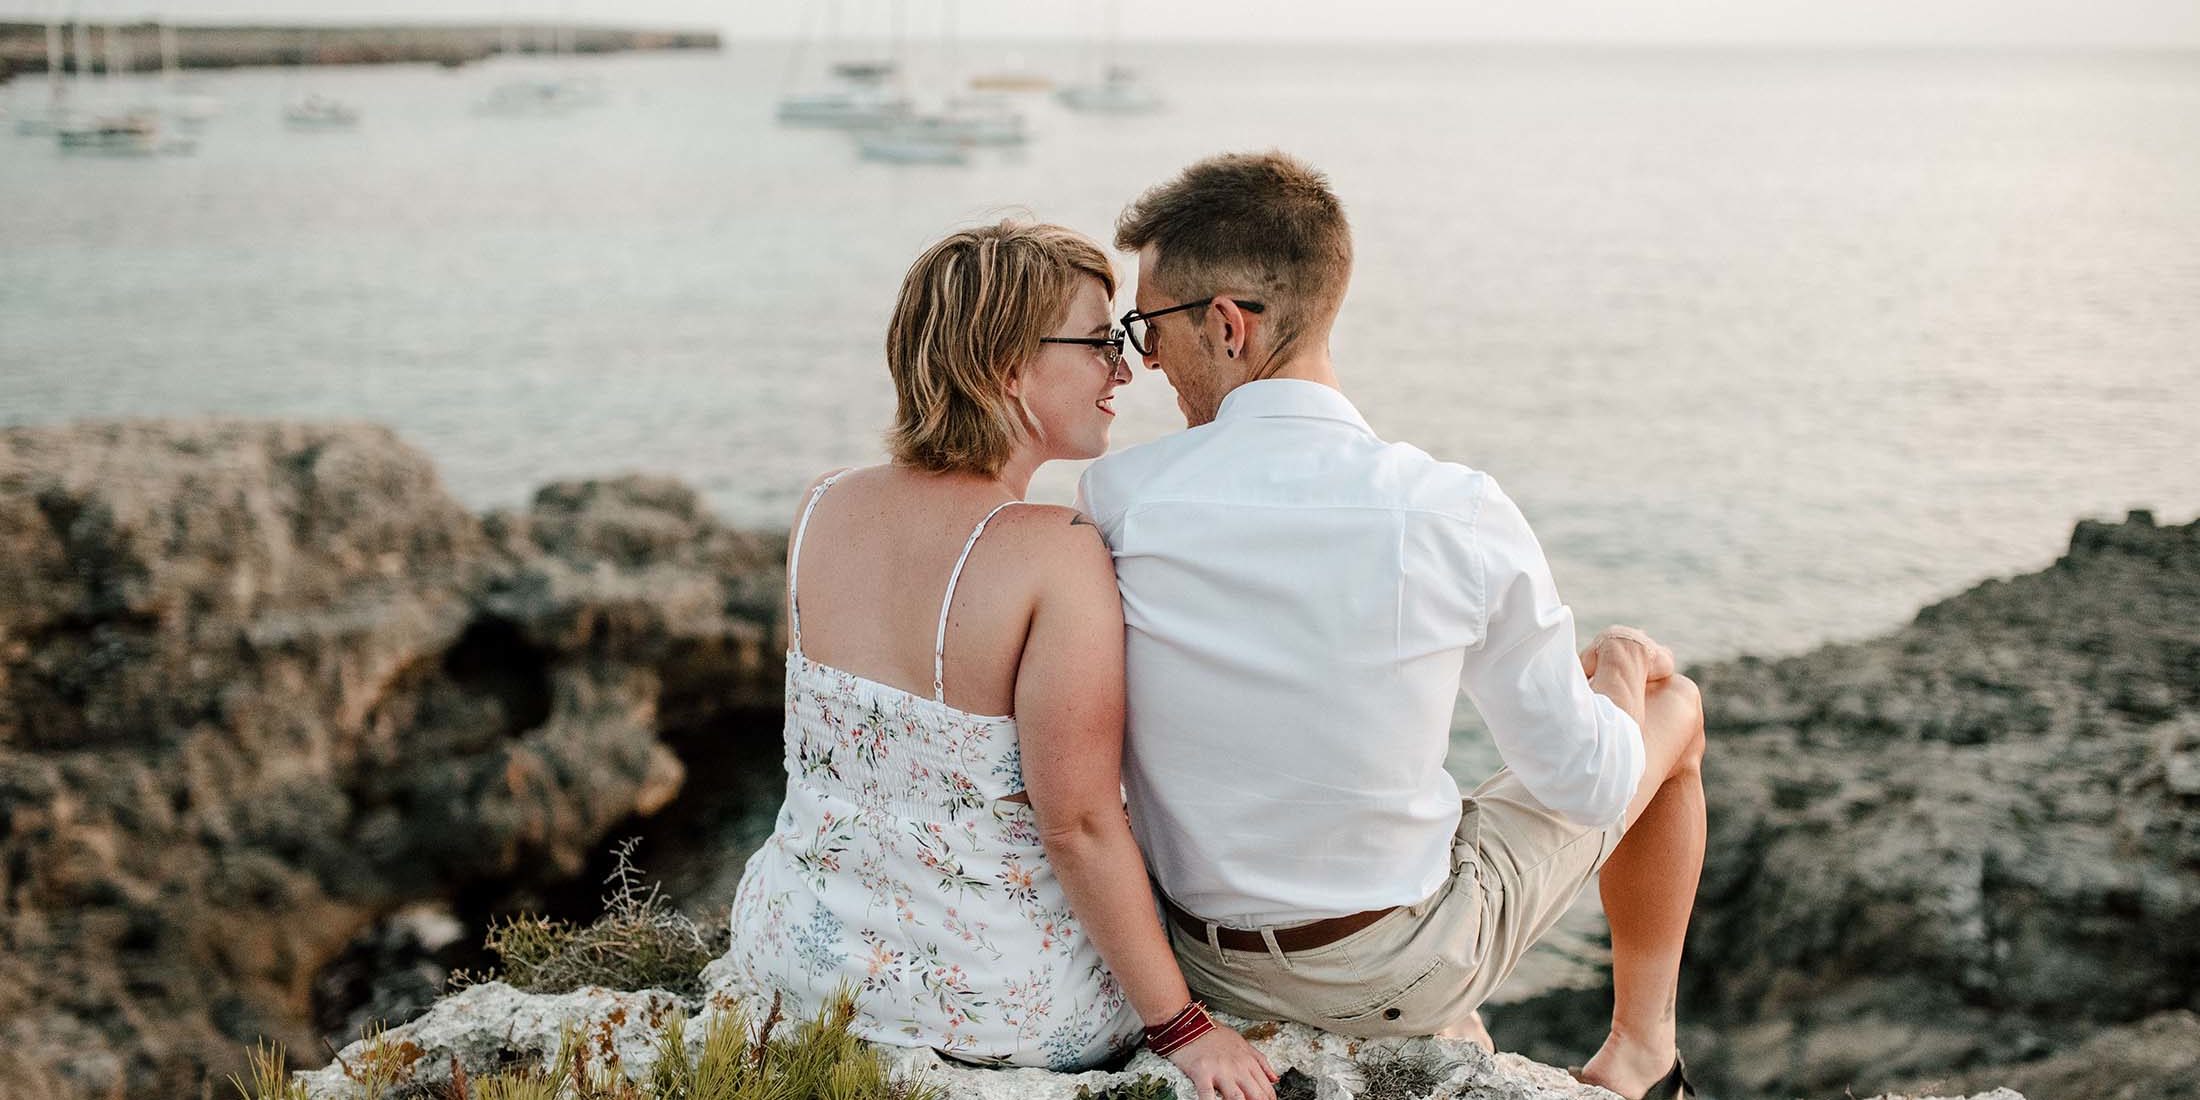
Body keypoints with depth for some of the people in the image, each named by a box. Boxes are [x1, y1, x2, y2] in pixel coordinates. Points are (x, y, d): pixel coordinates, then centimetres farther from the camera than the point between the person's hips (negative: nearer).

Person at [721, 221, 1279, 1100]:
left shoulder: (822, 511, -6)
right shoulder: (1057, 555, -25)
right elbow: (1079, 826, -23)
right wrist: (1180, 1028, -13)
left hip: (792, 960, 5)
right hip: (998, 1005, -5)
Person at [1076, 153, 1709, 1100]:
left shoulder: (1113, 499, -18)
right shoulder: (1457, 516, -24)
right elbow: (1587, 787, -13)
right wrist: (1620, 675, 9)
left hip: (1205, 967, 3)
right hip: (1403, 971, -3)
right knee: (1673, 706, 22)